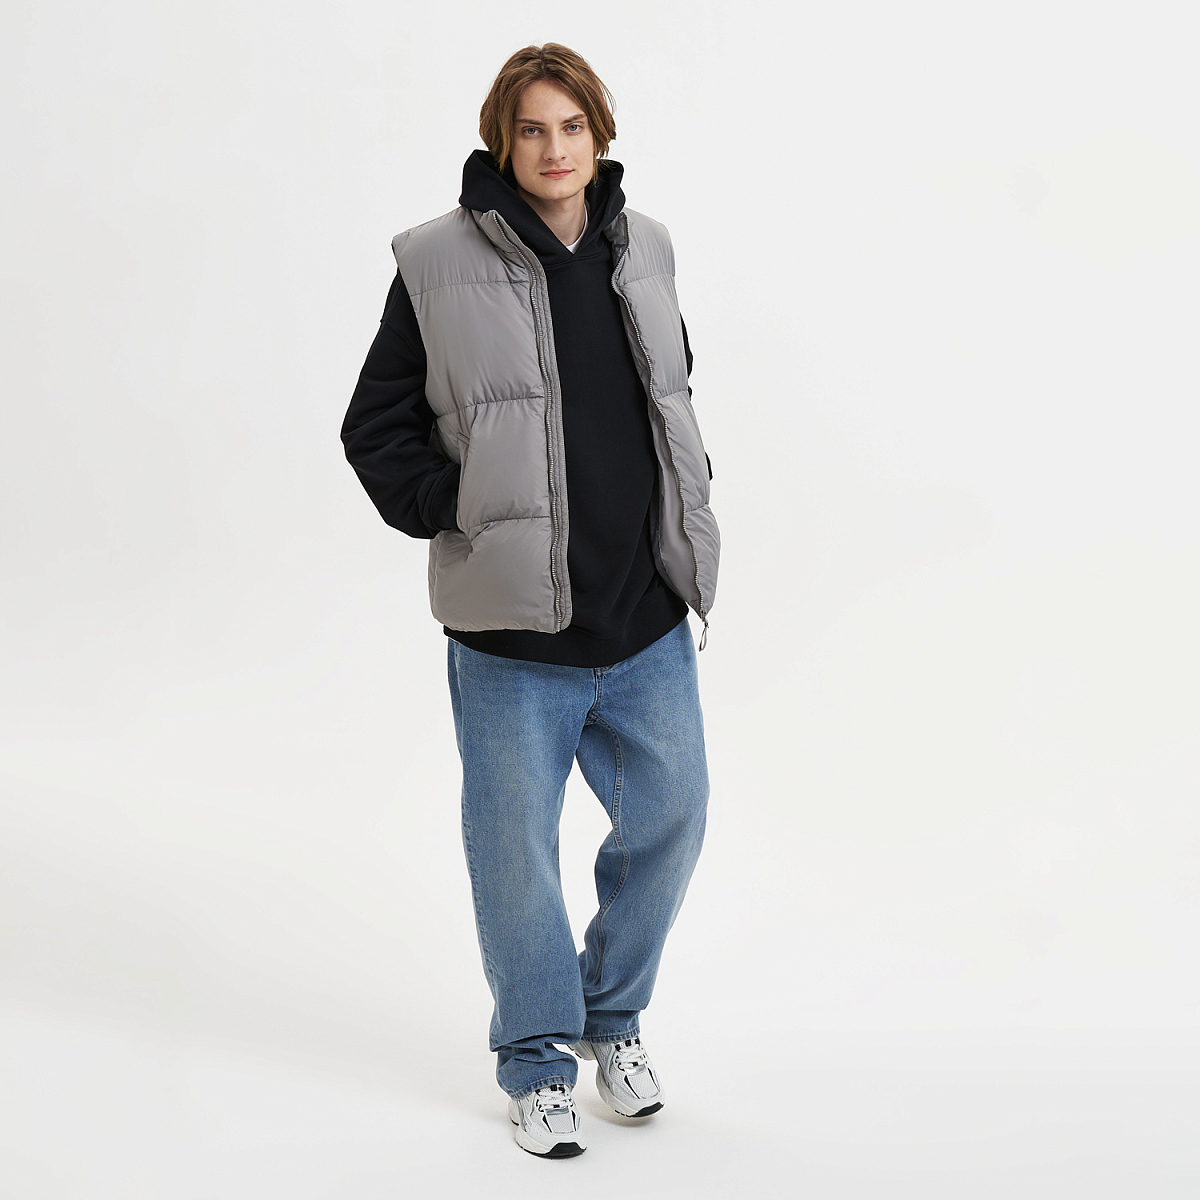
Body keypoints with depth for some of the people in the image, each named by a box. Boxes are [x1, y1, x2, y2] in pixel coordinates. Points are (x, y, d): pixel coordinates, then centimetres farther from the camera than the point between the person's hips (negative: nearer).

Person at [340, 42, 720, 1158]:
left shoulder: (641, 250, 7)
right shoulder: (442, 265, -8)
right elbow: (377, 429, -2)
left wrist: (686, 506, 12)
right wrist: (460, 517, -11)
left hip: (649, 620, 5)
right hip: (513, 630, -4)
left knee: (669, 819, 13)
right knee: (517, 847, 7)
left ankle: (613, 1016, 37)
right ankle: (537, 1062, 27)